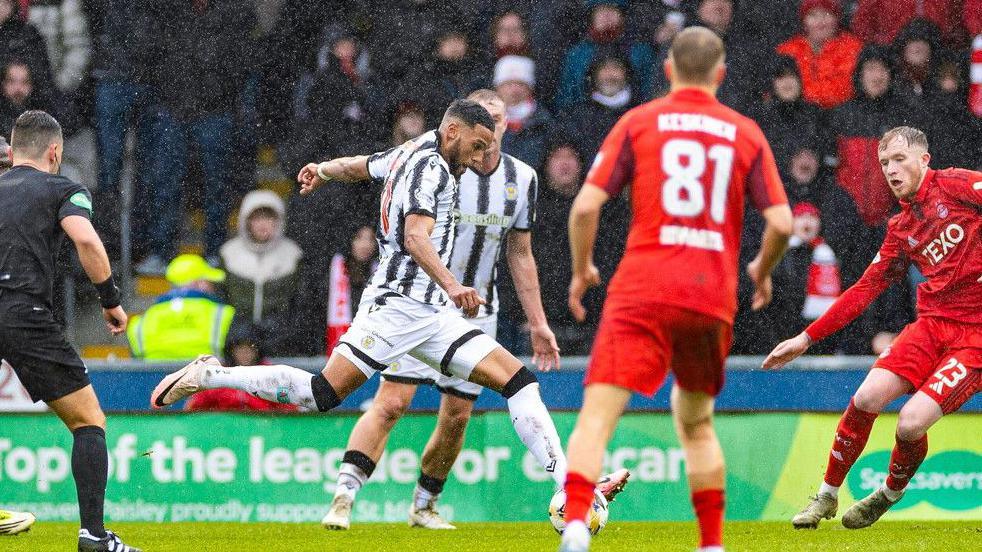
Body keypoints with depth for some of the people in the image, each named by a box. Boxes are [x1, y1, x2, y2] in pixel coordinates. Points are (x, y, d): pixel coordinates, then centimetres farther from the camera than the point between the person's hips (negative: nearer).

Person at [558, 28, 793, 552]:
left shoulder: (637, 122, 5)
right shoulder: (746, 133, 10)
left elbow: (586, 205, -3)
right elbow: (781, 223, 3)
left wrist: (581, 269, 13)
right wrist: (762, 270, 23)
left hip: (643, 291, -3)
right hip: (713, 297, 3)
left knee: (597, 415, -11)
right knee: (696, 422, 23)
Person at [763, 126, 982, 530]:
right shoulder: (901, 229, 14)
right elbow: (865, 289, 18)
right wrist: (807, 338, 16)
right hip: (932, 322, 6)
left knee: (911, 422, -19)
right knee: (866, 397, -12)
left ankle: (890, 495, 12)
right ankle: (826, 496, 8)